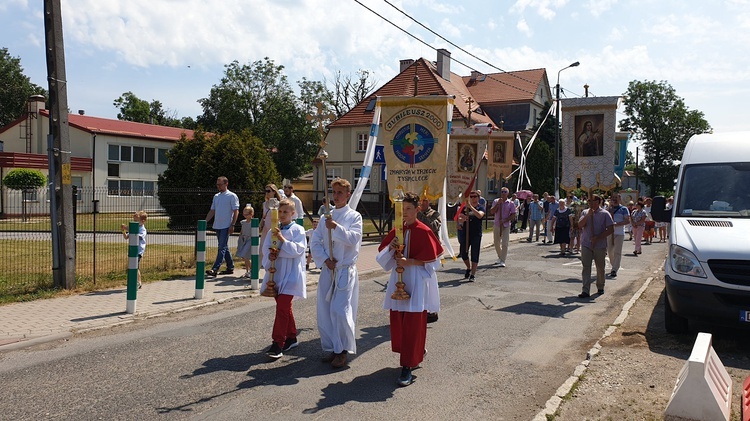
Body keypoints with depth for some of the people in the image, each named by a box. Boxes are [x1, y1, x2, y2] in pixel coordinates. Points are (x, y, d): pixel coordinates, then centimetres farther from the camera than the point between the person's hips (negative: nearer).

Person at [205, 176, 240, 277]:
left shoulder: (232, 196, -4)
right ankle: (230, 268, 21)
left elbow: (236, 211, -8)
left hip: (226, 226, -7)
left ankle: (215, 269, -16)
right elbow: (212, 211, 18)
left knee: (222, 247, -10)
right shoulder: (216, 196, 15)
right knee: (224, 247, 12)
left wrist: (232, 225, -15)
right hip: (217, 226, 7)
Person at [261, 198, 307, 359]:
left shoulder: (298, 230, -5)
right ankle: (291, 337, 31)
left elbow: (298, 250, -15)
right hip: (276, 272, 6)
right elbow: (266, 247, 10)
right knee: (284, 307, 16)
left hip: (291, 274, -6)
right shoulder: (274, 230, 9)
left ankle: (277, 344, -9)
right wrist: (270, 255, -11)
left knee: (282, 307, -12)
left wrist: (282, 239, -21)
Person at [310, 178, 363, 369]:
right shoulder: (326, 217, 11)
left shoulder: (354, 216, 0)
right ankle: (331, 348, 22)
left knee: (341, 311, -10)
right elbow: (315, 242, 7)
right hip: (328, 270, 5)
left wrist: (336, 227, -25)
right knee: (325, 312, 7)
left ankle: (343, 351, 5)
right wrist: (325, 259, -7)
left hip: (346, 270, -5)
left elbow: (354, 239, -15)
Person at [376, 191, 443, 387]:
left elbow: (431, 259, -10)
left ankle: (408, 367, 0)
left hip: (417, 281, -6)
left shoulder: (424, 231, -9)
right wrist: (391, 246, -10)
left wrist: (410, 262, -19)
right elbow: (383, 254, 10)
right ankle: (418, 352, 34)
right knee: (398, 320, 11)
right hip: (398, 279, 6)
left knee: (413, 323, -6)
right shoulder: (396, 231, 8)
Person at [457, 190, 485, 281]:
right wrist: (462, 219, -19)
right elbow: (459, 218, 4)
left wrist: (471, 207, -29)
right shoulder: (465, 207, 9)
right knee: (463, 253, 7)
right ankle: (468, 268, 32)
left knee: (475, 254, -2)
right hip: (465, 233, 3)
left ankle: (473, 274, 4)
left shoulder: (481, 207, -1)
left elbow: (480, 215, -22)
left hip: (476, 234, -3)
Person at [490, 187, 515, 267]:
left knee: (504, 243, -9)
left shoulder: (510, 203, -2)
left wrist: (505, 220, -15)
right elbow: (492, 212, -7)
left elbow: (513, 215, -3)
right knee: (496, 243, 12)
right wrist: (498, 203, -17)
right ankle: (500, 257, 34)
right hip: (496, 225, 3)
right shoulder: (496, 201, 3)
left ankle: (503, 261, -6)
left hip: (506, 225, -3)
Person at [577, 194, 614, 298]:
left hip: (600, 245, -2)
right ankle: (586, 291, -7)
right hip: (586, 244, 2)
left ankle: (600, 287, 30)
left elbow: (610, 229, -6)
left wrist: (598, 238, -14)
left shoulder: (604, 214, -2)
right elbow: (580, 225, -4)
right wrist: (588, 215, -16)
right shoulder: (585, 212, 8)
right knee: (586, 267, -5)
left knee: (600, 268, 11)